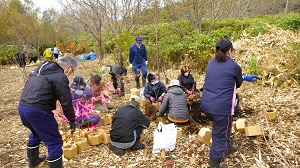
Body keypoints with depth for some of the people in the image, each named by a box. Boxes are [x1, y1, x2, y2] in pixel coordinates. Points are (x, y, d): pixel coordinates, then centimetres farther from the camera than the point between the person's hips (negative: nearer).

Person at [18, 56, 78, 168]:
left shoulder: (41, 68, 17)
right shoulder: (60, 77, -11)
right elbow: (66, 102, -12)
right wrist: (72, 120, -1)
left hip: (22, 107, 10)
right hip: (37, 111, -10)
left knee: (36, 133, 33)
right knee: (54, 142, 2)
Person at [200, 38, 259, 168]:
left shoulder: (211, 63, 9)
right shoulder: (234, 66, -9)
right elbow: (238, 84, 10)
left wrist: (245, 77, 31)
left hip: (206, 105, 7)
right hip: (221, 108, -7)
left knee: (221, 128, 31)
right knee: (220, 137, 10)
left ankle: (227, 147, 52)